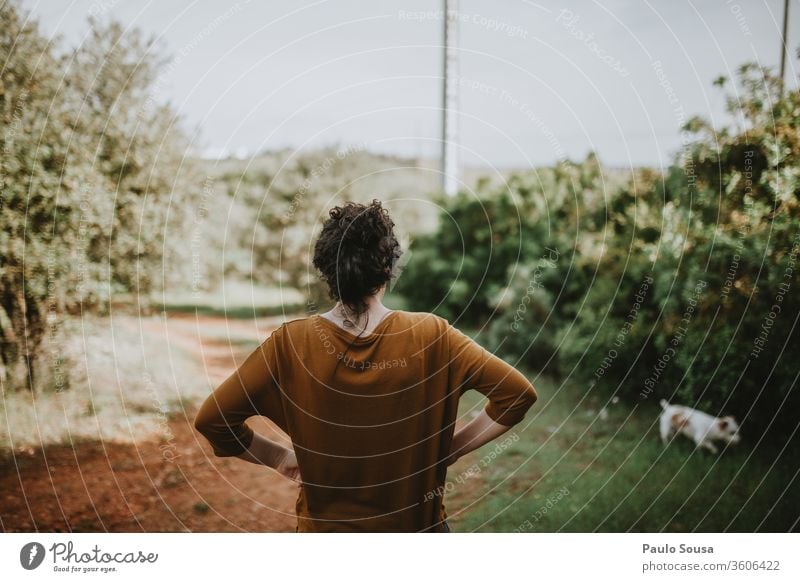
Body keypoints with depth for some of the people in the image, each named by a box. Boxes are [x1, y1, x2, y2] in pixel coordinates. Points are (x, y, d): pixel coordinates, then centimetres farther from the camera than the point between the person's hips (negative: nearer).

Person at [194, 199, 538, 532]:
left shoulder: (290, 344, -15)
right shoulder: (430, 337, -15)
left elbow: (211, 419, -14)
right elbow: (518, 393, -16)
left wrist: (279, 457, -1)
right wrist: (452, 448, -7)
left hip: (324, 525, 1)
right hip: (417, 524, 0)